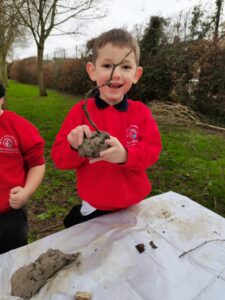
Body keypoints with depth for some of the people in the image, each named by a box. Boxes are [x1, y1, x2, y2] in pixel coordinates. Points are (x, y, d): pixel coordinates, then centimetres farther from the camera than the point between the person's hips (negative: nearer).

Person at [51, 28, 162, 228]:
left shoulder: (141, 111, -5)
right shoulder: (81, 111, -10)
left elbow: (153, 149, -13)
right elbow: (58, 157, -10)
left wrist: (125, 155, -33)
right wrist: (75, 148, -33)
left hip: (134, 207, 2)